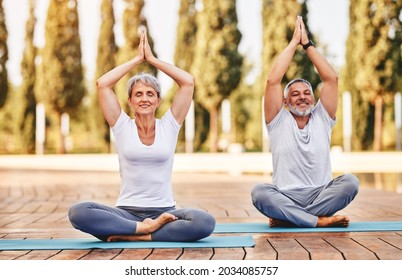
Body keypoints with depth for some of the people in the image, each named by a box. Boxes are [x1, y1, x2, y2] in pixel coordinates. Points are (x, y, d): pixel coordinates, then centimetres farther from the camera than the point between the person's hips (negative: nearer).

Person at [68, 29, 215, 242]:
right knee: (78, 213, -29)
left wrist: (153, 59, 6)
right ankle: (146, 228, -25)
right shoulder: (123, 127, 6)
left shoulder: (168, 126, 7)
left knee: (205, 222, -32)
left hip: (163, 212, 1)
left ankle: (134, 236, -22)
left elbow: (188, 82, -1)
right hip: (126, 212, 0)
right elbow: (102, 84, -3)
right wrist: (137, 59, 5)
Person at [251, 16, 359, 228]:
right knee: (259, 192, -33)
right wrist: (294, 42, 1)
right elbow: (272, 80, -5)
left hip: (321, 196, 3)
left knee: (350, 182, -27)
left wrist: (307, 44, 5)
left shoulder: (322, 119, 12)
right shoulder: (279, 121, 7)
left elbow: (331, 78, 3)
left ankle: (288, 218, -20)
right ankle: (321, 221, -27)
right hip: (286, 198, -2)